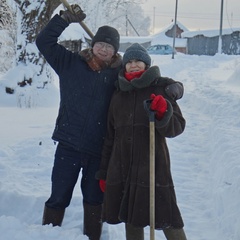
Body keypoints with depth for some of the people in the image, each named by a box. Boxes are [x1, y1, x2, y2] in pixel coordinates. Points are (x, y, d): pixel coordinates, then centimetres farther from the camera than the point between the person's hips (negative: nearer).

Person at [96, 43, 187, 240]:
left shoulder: (161, 89, -1)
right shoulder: (118, 94, 12)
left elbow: (177, 128, -6)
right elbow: (110, 137, 17)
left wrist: (163, 114, -27)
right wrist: (103, 173, 17)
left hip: (152, 166, -5)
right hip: (121, 169, 5)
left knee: (166, 219, -6)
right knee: (131, 219, 12)